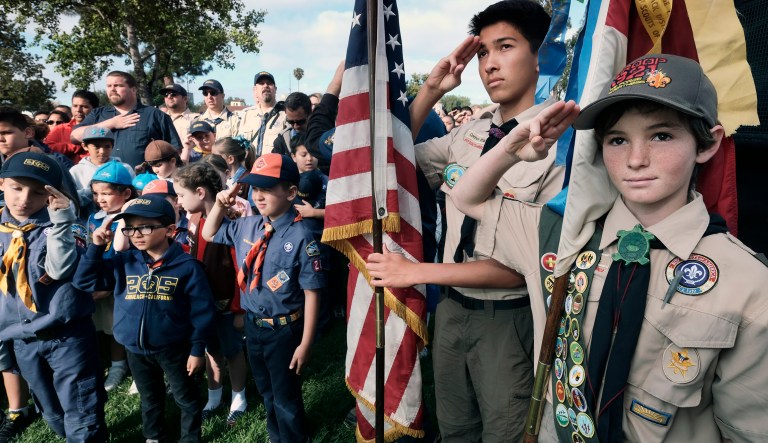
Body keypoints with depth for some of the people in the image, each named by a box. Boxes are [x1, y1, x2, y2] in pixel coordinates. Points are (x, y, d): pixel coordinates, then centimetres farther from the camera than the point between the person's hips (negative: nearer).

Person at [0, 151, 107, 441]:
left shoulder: (56, 225, -10)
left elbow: (60, 270, -24)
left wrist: (60, 221, -30)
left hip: (67, 335, -5)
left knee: (82, 415, 1)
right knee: (51, 411, 22)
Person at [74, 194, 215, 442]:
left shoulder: (187, 266, -15)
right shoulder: (123, 263, -3)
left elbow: (202, 310, -12)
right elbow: (83, 281, 0)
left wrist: (197, 349, -10)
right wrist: (96, 248, -12)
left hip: (173, 348, -4)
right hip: (135, 349, 4)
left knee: (186, 399, 16)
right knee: (150, 400, 25)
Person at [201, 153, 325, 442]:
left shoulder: (300, 238, -22)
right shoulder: (247, 226, -2)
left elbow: (311, 293, -19)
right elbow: (209, 235, 16)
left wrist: (305, 343, -17)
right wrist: (220, 205, -3)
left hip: (284, 330, -7)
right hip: (252, 324, 7)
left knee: (286, 399, 13)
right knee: (266, 393, 27)